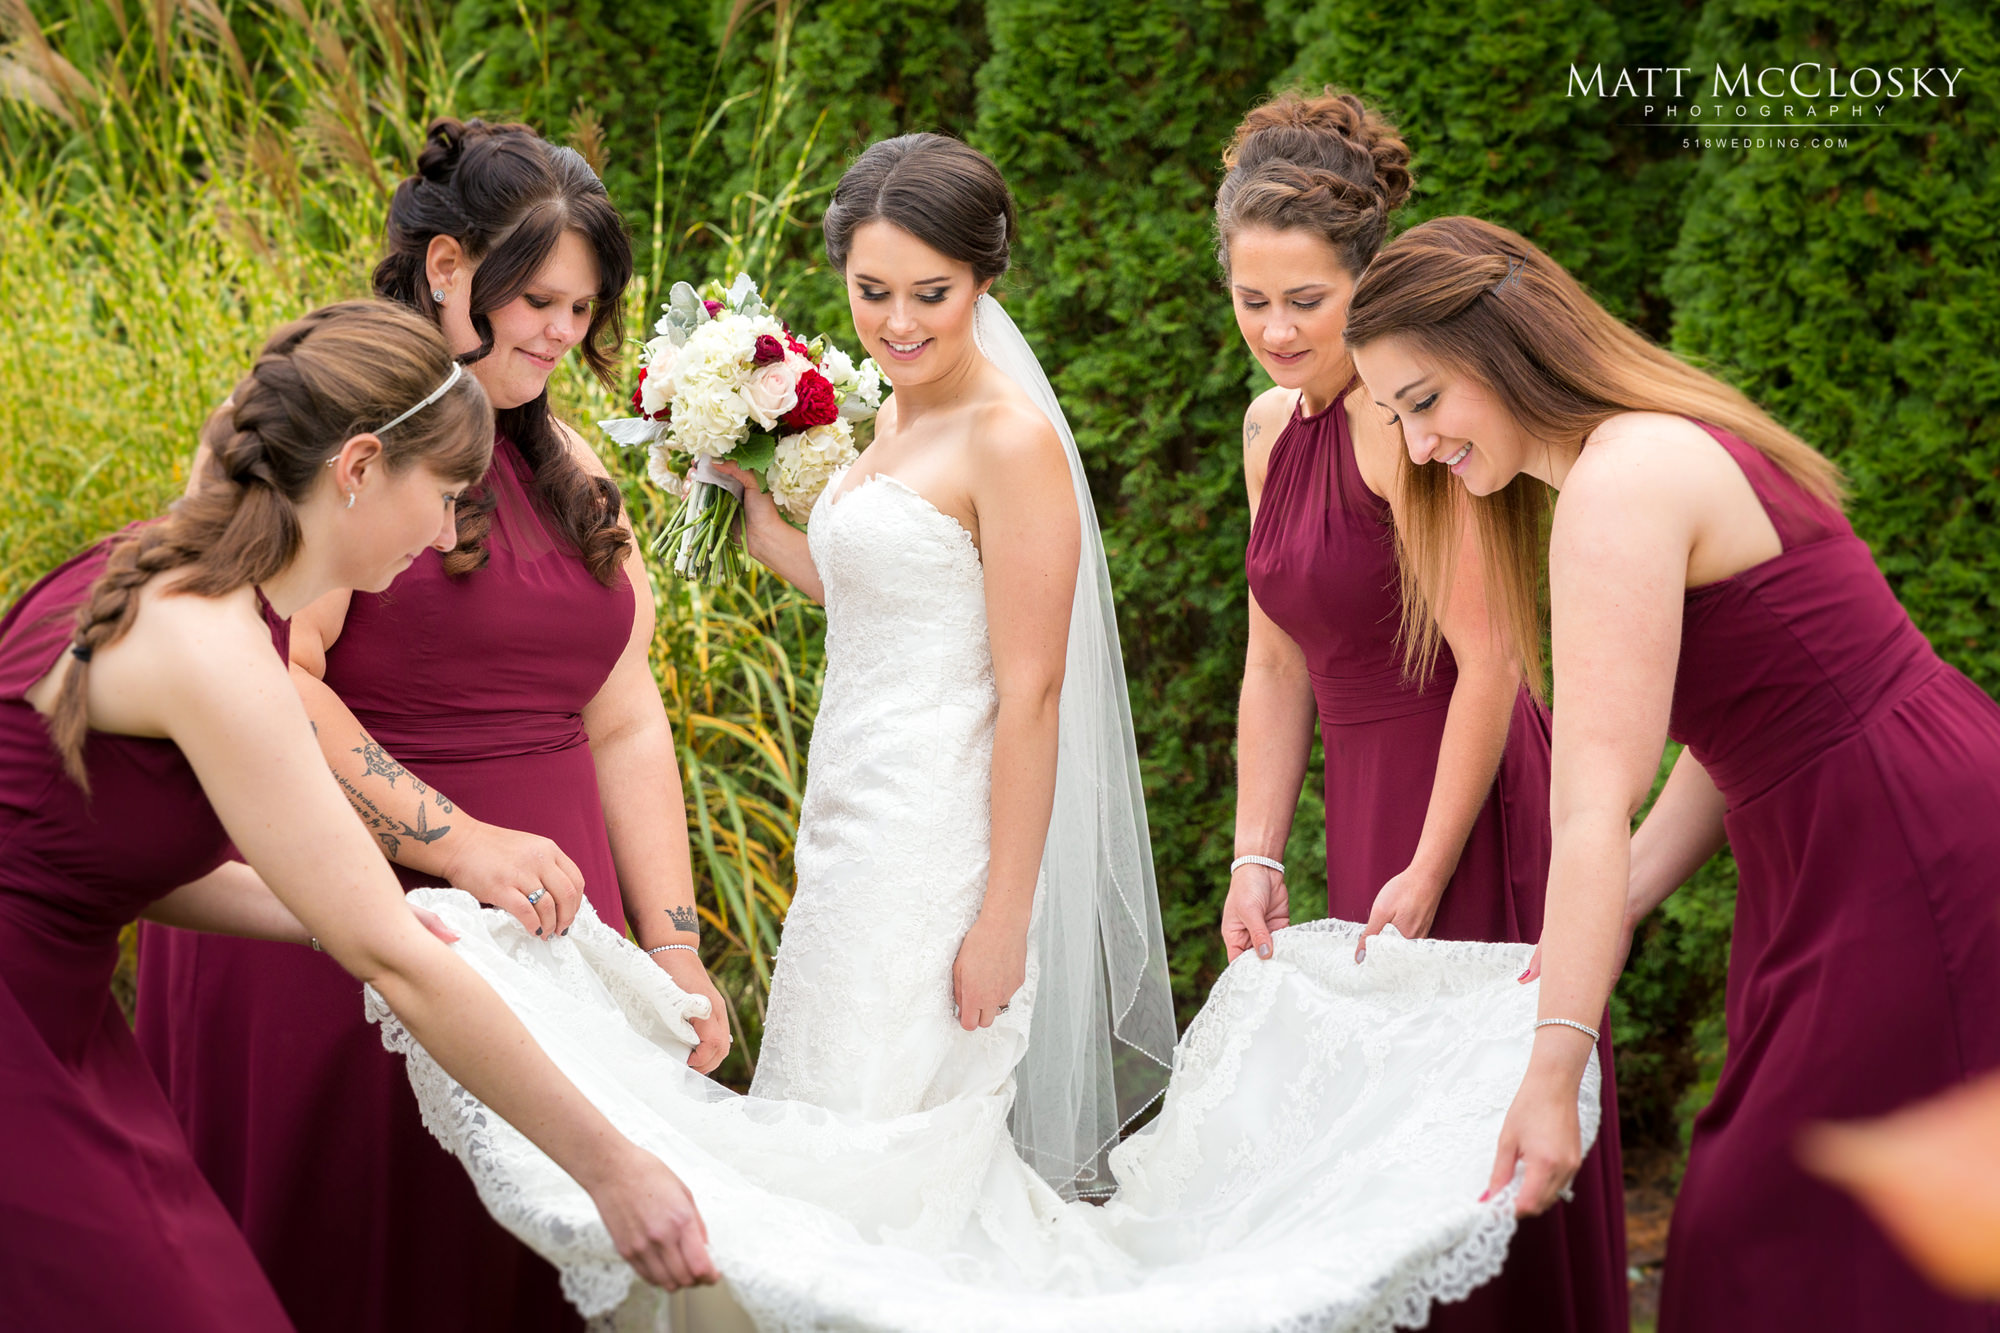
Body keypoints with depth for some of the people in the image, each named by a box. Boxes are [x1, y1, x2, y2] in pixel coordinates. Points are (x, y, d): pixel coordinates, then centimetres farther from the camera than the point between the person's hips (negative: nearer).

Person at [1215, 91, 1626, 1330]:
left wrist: (1427, 876, -17)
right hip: (1368, 807, 8)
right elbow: (1278, 669, 13)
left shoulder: (1401, 416, -16)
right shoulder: (1274, 426, 10)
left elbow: (1487, 667, -18)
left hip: (1472, 808, -8)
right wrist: (1257, 861, 6)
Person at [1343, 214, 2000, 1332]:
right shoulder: (1668, 449, 13)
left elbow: (1596, 805, -25)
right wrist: (1616, 914, 4)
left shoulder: (1622, 487, -18)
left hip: (1909, 876, -10)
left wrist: (1552, 1073, -28)